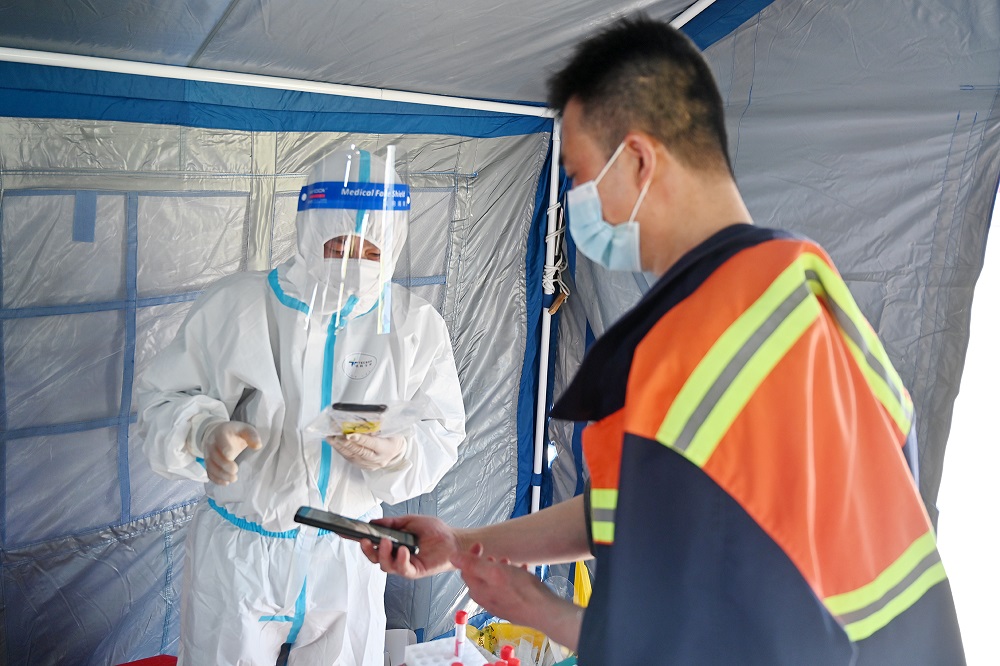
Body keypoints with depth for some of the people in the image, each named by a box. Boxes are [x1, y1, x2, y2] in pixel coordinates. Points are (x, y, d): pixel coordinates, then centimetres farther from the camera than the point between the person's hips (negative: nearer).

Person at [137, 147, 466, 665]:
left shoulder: (416, 325, -5)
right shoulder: (233, 305, -10)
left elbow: (442, 433, -1)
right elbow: (162, 398, -3)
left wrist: (398, 452, -24)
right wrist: (204, 433, -25)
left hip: (347, 557, 2)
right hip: (236, 552, -1)